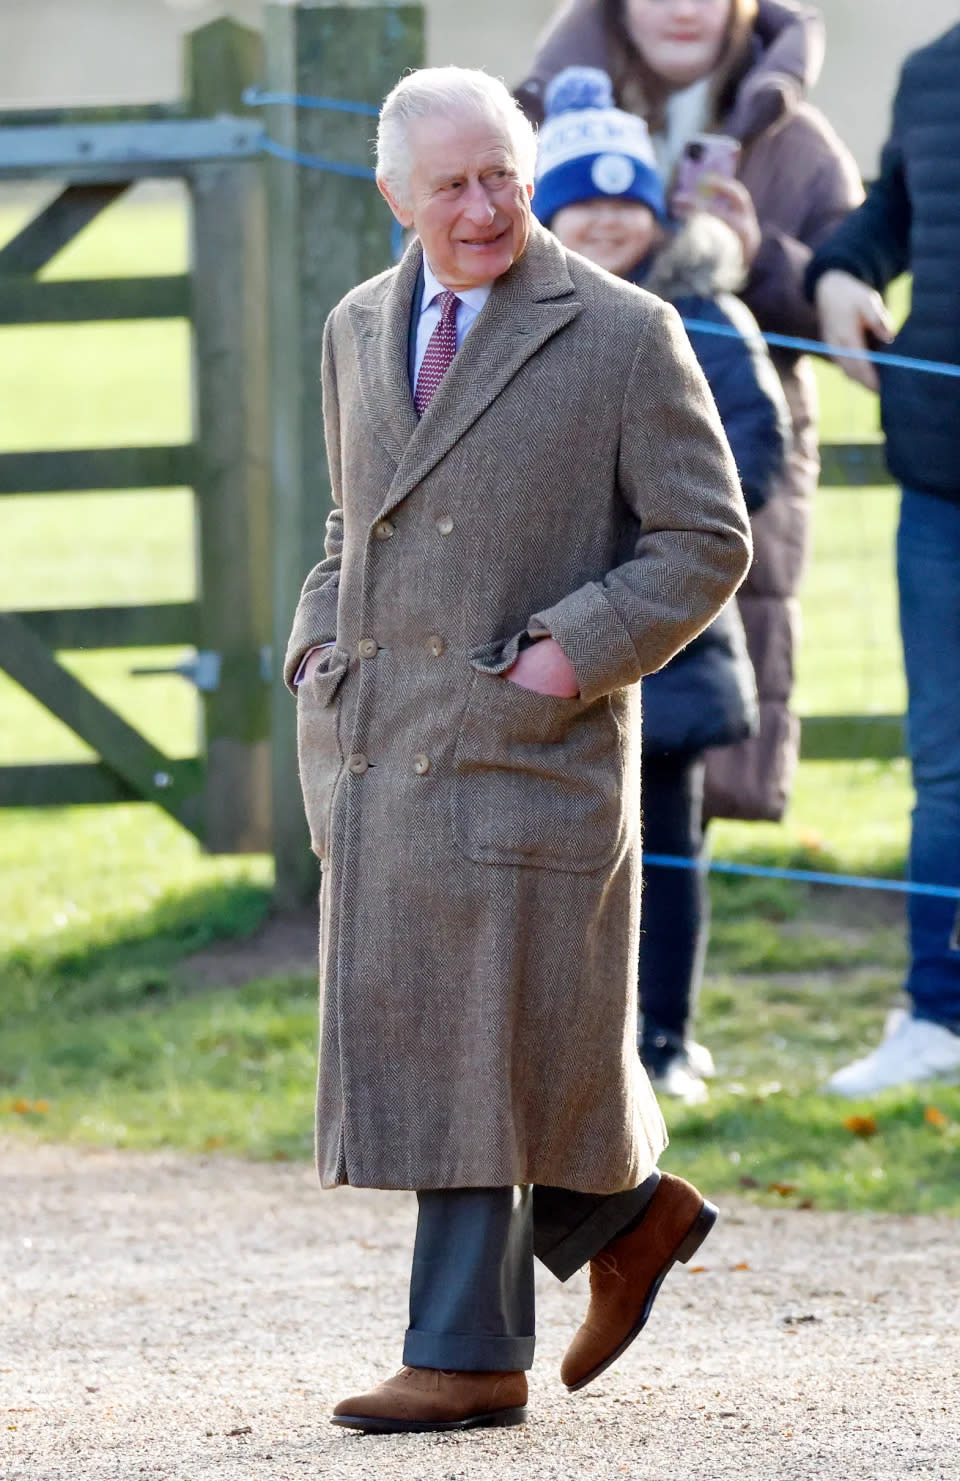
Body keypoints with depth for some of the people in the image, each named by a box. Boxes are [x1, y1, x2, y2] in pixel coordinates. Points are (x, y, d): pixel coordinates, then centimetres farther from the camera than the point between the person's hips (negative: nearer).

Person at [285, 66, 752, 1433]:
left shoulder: (623, 335, -6)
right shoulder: (359, 332, 12)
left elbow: (707, 540, -5)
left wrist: (575, 653, -15)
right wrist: (318, 643, 9)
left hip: (527, 749, -6)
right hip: (371, 750, 6)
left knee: (482, 1048, -4)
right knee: (395, 1043, 8)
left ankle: (466, 1358, 2)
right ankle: (623, 1214, 27)